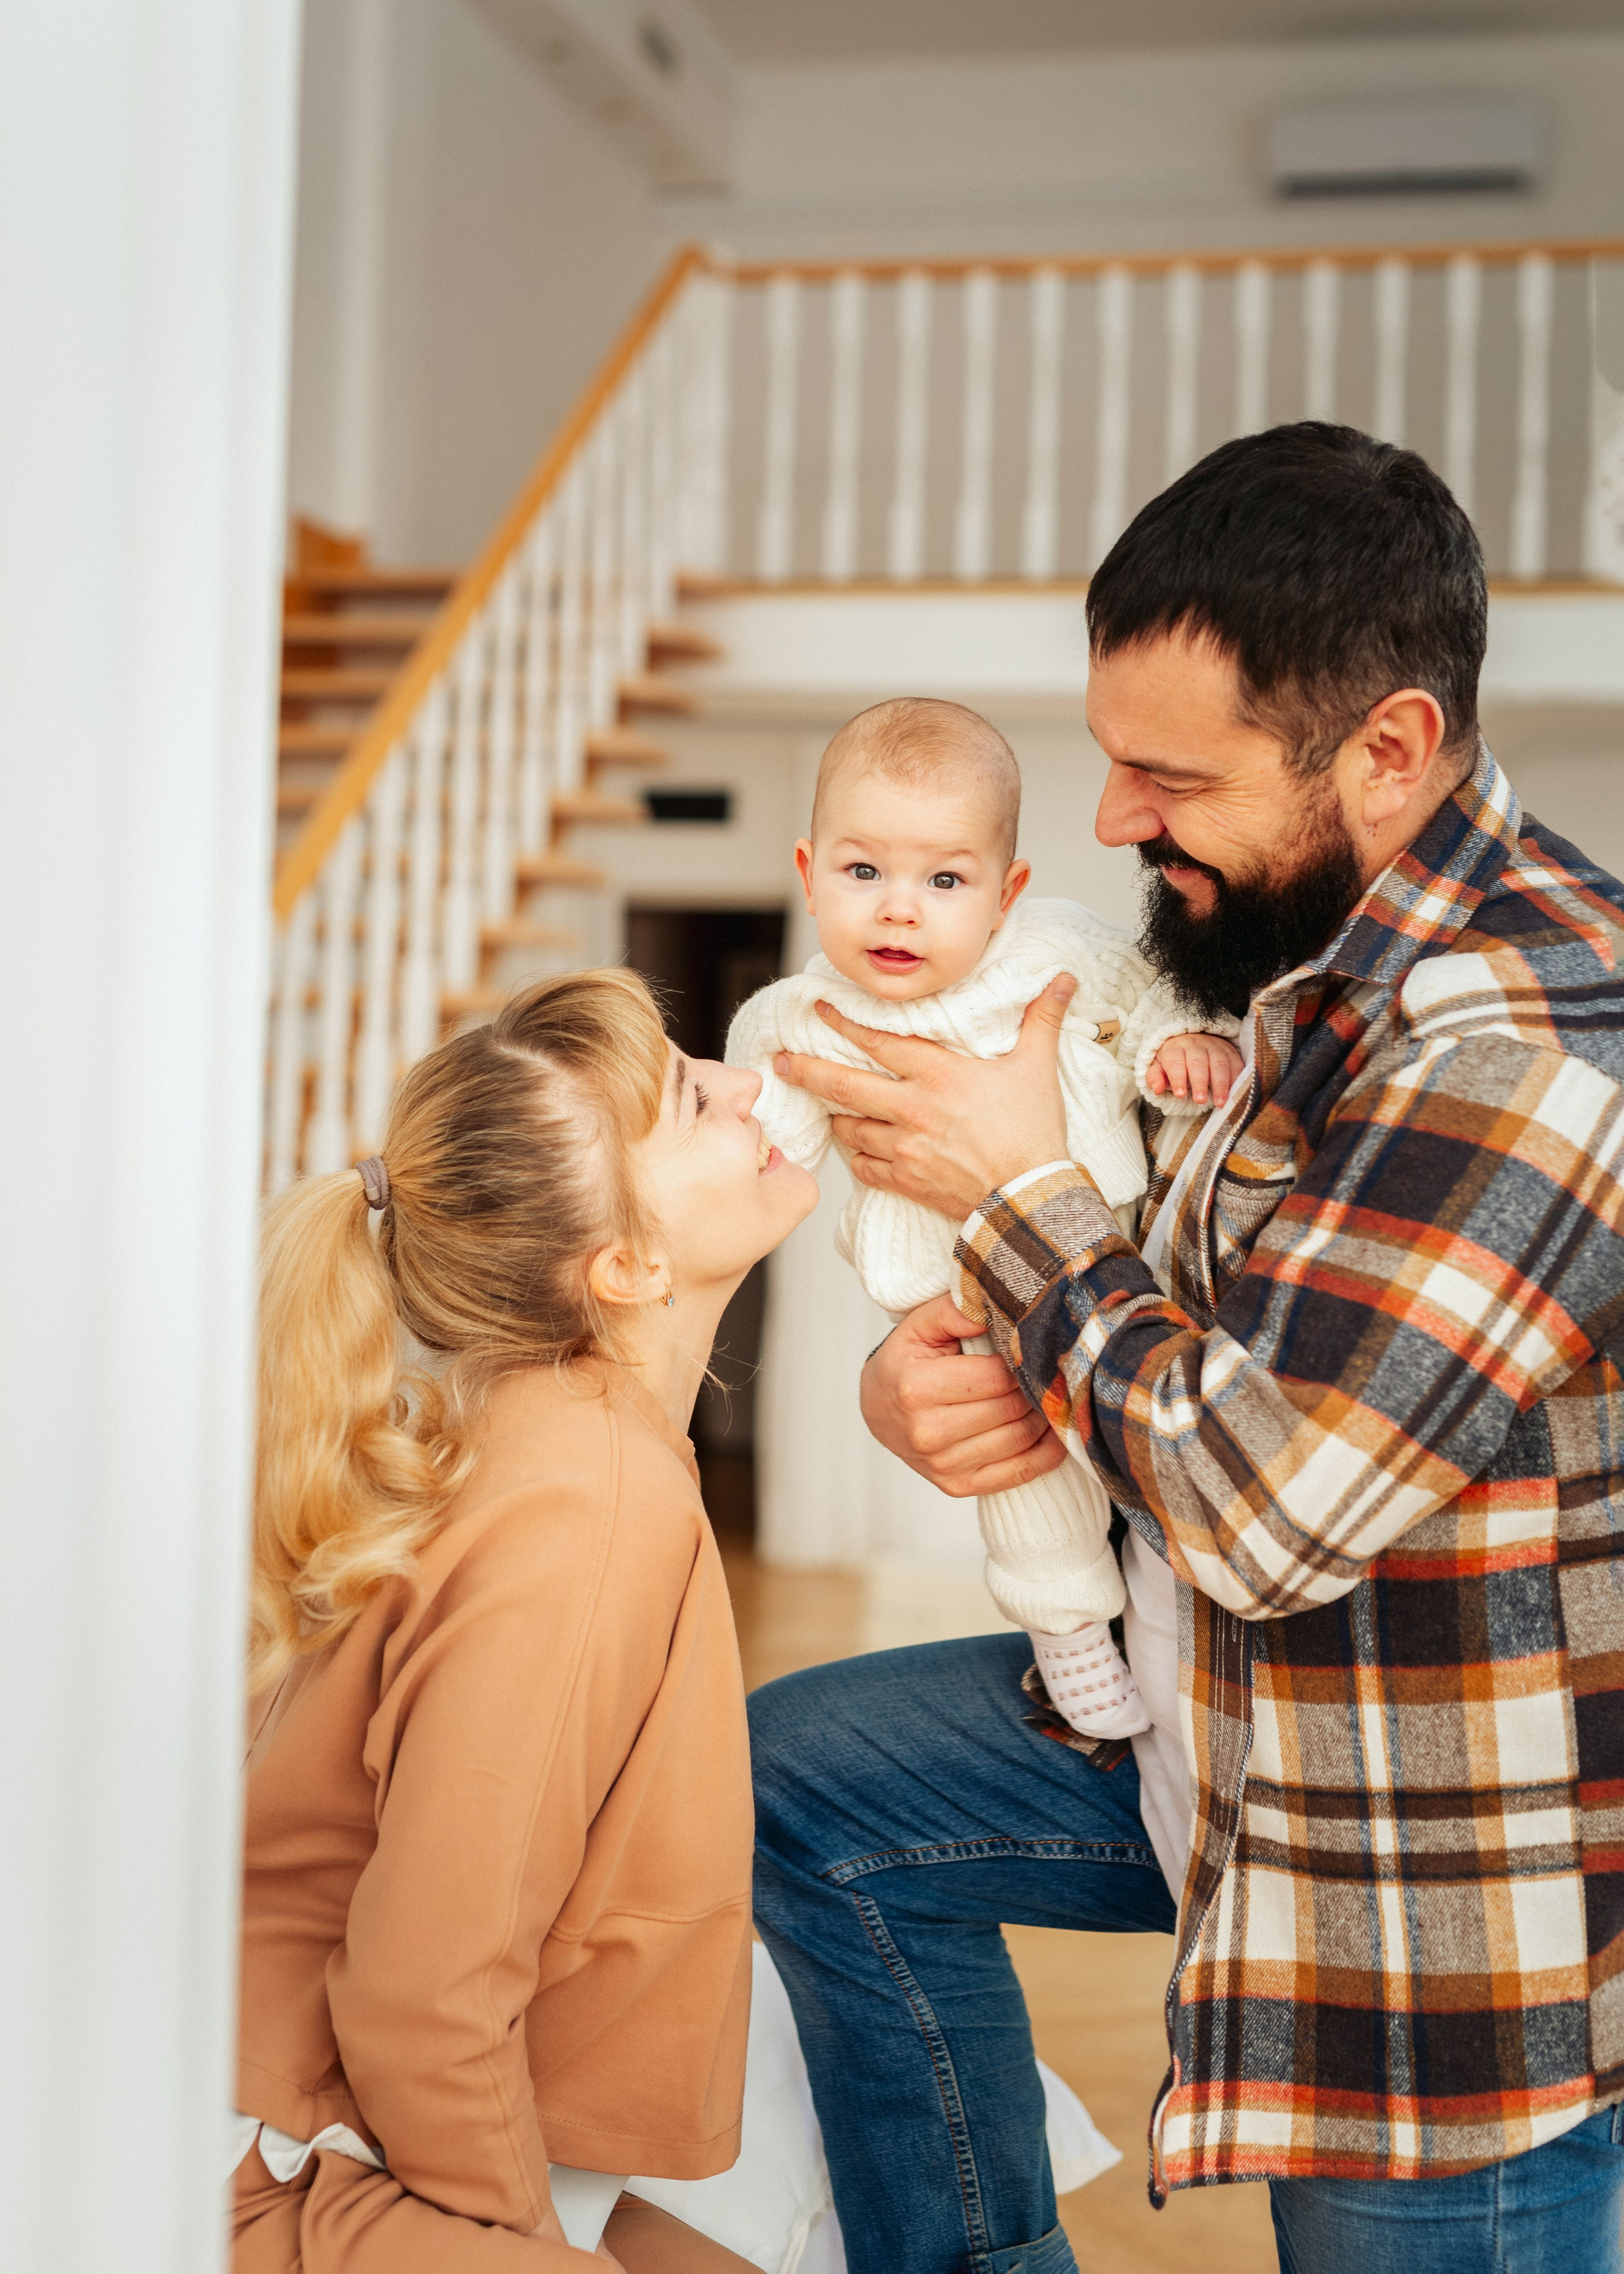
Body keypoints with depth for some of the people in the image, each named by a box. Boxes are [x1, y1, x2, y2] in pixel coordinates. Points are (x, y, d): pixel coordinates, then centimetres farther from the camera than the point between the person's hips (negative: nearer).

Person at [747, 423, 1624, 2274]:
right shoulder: (1306, 943, 1)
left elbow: (1264, 1499, -30)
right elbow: (1197, 1328, 14)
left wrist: (1020, 1194, -17)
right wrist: (926, 1371, -7)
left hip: (1447, 1920, -9)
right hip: (1224, 1721, 10)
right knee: (803, 1780, 13)